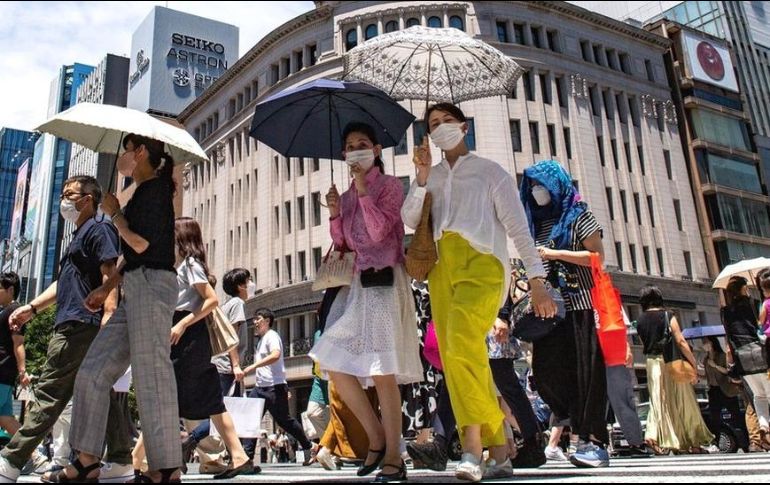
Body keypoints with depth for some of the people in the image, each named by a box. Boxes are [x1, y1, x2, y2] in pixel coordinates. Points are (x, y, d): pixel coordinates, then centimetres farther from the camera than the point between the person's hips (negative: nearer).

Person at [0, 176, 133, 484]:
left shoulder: (99, 228, -3)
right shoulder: (80, 235, 26)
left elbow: (110, 273, -16)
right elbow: (63, 283, 30)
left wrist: (108, 317, -26)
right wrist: (32, 307, 22)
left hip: (81, 325, -10)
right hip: (76, 325, 10)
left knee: (49, 393, -8)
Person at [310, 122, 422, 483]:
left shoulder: (389, 185, 1)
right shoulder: (346, 196, 17)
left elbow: (378, 231, -13)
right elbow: (341, 245, 16)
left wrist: (362, 190, -11)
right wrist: (334, 215, 0)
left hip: (384, 281, -7)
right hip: (356, 283, 7)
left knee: (381, 371, -8)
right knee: (334, 364, 0)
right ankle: (376, 438, 16)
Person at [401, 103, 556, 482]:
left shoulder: (491, 173, 12)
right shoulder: (430, 177, 22)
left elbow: (518, 227, 5)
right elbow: (409, 220, 7)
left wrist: (537, 282, -3)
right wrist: (422, 178, -3)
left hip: (481, 265, -5)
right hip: (443, 270, 5)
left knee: (463, 341, -29)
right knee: (455, 356, 0)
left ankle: (473, 444, -30)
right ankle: (498, 443, 9)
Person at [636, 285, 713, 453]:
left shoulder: (640, 321, 6)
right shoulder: (667, 315, -5)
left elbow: (644, 343, 8)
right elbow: (680, 341, -10)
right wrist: (694, 363, -8)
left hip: (652, 363, 3)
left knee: (658, 401, 6)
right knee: (682, 401, 8)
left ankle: (653, 435, -11)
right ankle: (693, 442, 18)